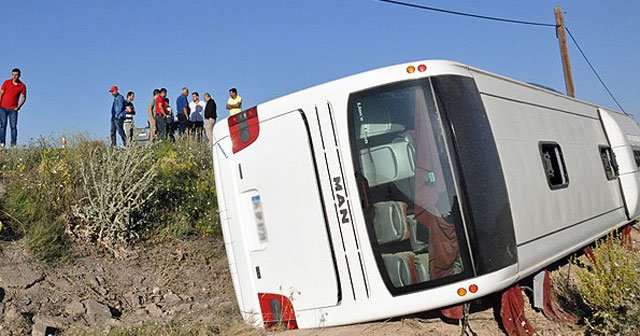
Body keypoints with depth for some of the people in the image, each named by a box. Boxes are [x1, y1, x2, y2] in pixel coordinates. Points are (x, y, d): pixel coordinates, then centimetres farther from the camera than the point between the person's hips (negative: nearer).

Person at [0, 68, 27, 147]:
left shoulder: (22, 86, 1)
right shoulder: (6, 82, 1)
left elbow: (23, 98, 7)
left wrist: (18, 107, -2)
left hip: (13, 109, 0)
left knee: (13, 126, -4)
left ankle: (13, 144, -2)